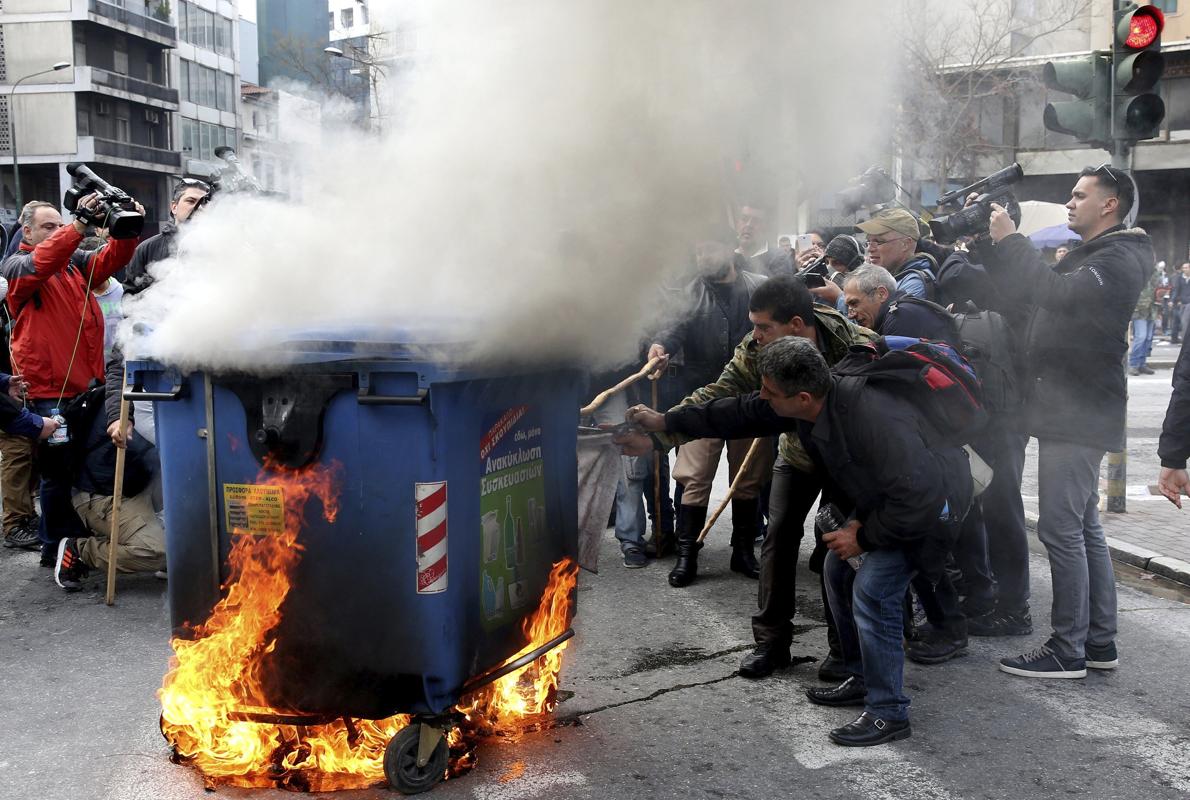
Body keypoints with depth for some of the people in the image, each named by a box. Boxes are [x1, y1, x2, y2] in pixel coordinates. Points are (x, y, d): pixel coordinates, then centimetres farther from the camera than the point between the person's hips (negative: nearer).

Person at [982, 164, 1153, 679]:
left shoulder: (1120, 259, -11)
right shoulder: (1088, 255, 22)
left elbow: (1059, 294, -27)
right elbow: (1026, 290, 18)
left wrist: (1010, 241, -21)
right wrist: (996, 244, 7)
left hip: (1080, 414, -10)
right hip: (1070, 410, 10)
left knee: (1060, 528, -9)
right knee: (1083, 527, 13)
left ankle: (1068, 650, -3)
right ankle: (1099, 640, 22)